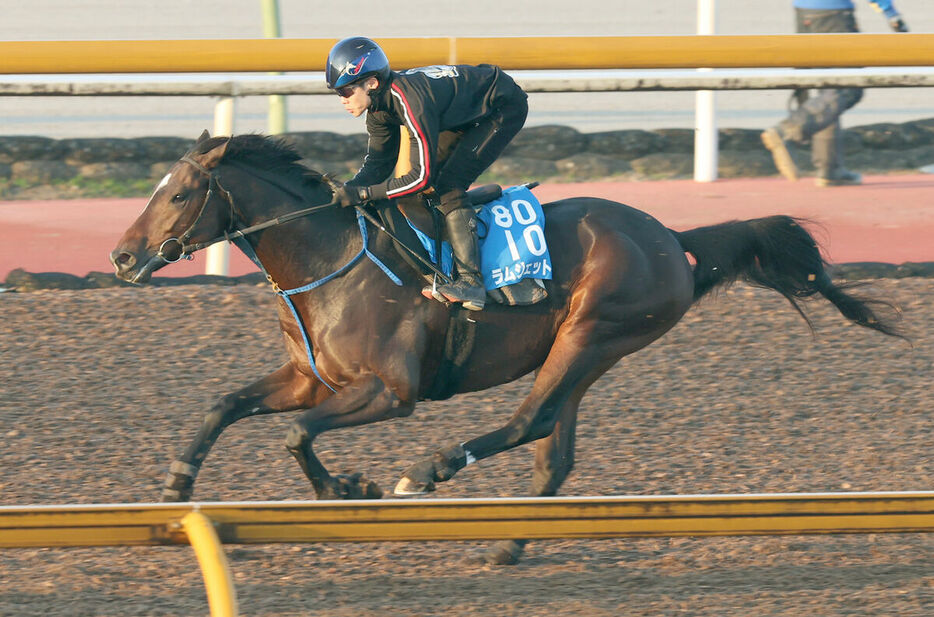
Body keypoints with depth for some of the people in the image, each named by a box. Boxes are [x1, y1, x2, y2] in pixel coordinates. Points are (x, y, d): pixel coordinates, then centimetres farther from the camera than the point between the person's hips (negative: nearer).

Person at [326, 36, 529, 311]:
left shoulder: (412, 100, -35)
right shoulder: (379, 105, -7)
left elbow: (421, 177, -34)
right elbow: (377, 164, 0)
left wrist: (364, 193, -34)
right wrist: (348, 189, -19)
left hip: (506, 108, -10)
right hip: (469, 112, 10)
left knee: (447, 184, -20)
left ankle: (471, 281, -25)